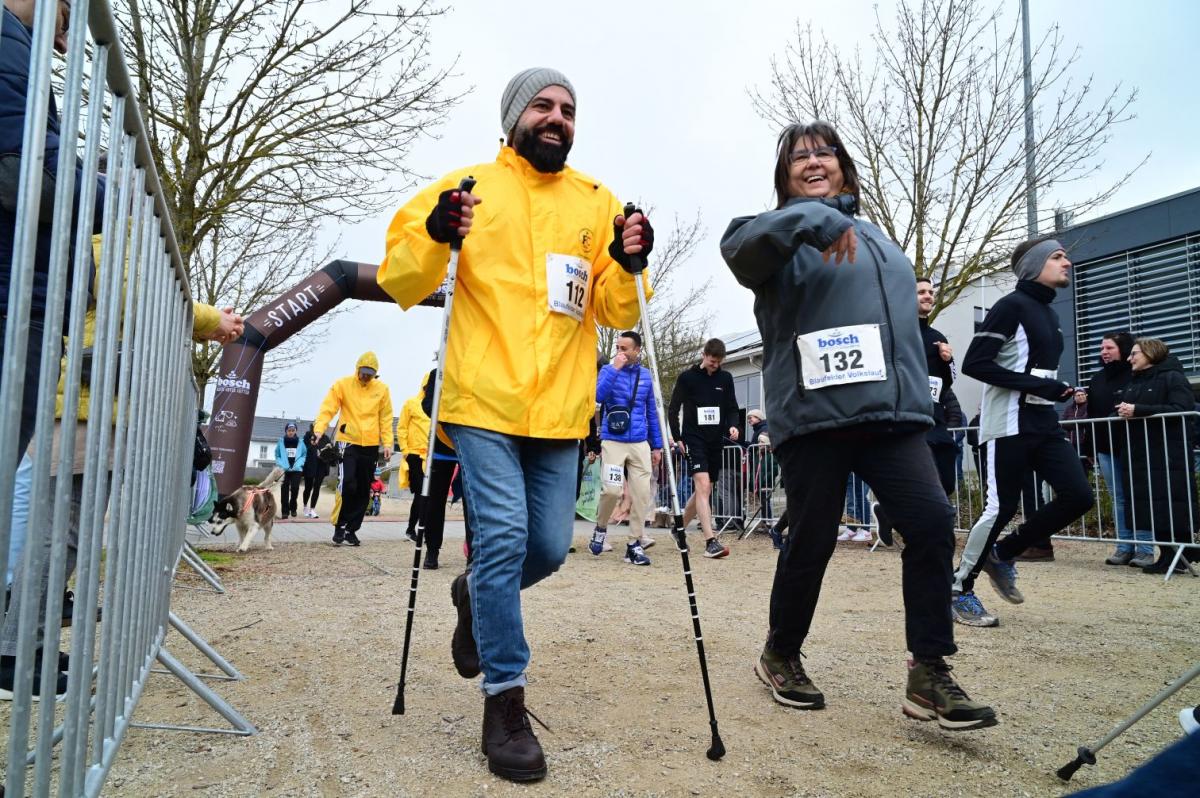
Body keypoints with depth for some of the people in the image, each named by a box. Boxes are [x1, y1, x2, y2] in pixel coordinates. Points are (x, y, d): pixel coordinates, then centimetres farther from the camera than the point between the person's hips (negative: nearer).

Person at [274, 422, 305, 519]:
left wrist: (298, 464, -8)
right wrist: (282, 465, -7)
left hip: (296, 470, 0)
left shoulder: (300, 442, 6)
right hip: (284, 470, 0)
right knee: (284, 489, -3)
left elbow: (304, 455, 7)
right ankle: (285, 511, 1)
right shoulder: (281, 442, 7)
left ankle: (293, 508, 13)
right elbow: (277, 456, 8)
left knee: (295, 488, -8)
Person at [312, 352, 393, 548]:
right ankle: (340, 526, 0)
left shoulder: (382, 389, 4)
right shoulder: (343, 384, -3)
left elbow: (385, 418, 6)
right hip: (348, 442, -3)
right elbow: (327, 408, -9)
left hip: (371, 446, 3)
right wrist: (319, 430, -23)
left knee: (363, 491, 6)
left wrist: (387, 444, 0)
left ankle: (351, 529, 18)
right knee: (347, 485, -16)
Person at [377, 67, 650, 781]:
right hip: (484, 401, -3)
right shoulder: (469, 186, 6)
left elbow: (612, 312, 12)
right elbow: (401, 281, 4)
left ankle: (476, 595, 39)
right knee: (505, 538, -10)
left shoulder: (598, 202, 13)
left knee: (550, 548, 7)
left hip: (560, 409, 4)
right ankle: (505, 702, 6)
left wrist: (626, 267, -8)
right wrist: (433, 236, -16)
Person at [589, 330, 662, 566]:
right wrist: (615, 368, -20)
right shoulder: (609, 370, 1)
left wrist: (657, 446, 12)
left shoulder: (646, 375, 10)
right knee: (612, 490, -15)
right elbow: (598, 396, -18)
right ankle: (601, 528, 14)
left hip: (640, 444, 3)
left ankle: (635, 544, 8)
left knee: (642, 494, -3)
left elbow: (651, 412, 15)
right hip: (613, 442, -3)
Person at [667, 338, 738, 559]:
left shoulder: (725, 379, 7)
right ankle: (711, 542, -24)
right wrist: (677, 438, -4)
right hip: (693, 439, -5)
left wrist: (732, 425, -9)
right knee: (703, 485, -19)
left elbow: (732, 408, 12)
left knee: (704, 490, 11)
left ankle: (680, 528, 31)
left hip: (716, 441, 5)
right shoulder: (687, 378, -3)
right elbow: (673, 410, 2)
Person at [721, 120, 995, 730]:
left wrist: (916, 393, 22)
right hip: (813, 413, -5)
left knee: (931, 521, -9)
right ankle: (780, 655, 23)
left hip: (893, 410, 6)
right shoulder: (787, 235, 5)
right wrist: (811, 219, -30)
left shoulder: (875, 237, 25)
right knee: (811, 541, 0)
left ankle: (929, 675, 2)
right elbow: (737, 245, -19)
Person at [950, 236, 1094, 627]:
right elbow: (974, 363, -17)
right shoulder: (1011, 305, -9)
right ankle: (960, 590, 7)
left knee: (1078, 495, -3)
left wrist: (1057, 389, 3)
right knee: (1001, 508, -8)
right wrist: (1036, 385, -19)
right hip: (1009, 424, -8)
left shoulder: (1049, 313, 18)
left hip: (1044, 422, 8)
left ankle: (1002, 554, 14)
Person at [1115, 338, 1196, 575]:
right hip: (1140, 455, 7)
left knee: (1173, 507, -5)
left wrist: (1138, 410, -20)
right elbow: (1123, 408, 24)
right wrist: (1123, 410, 2)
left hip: (1170, 456, -7)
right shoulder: (1133, 383, 20)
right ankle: (1167, 556, 10)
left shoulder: (1172, 378, -3)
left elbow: (1180, 410, -17)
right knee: (1151, 507, 4)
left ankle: (1180, 557, 2)